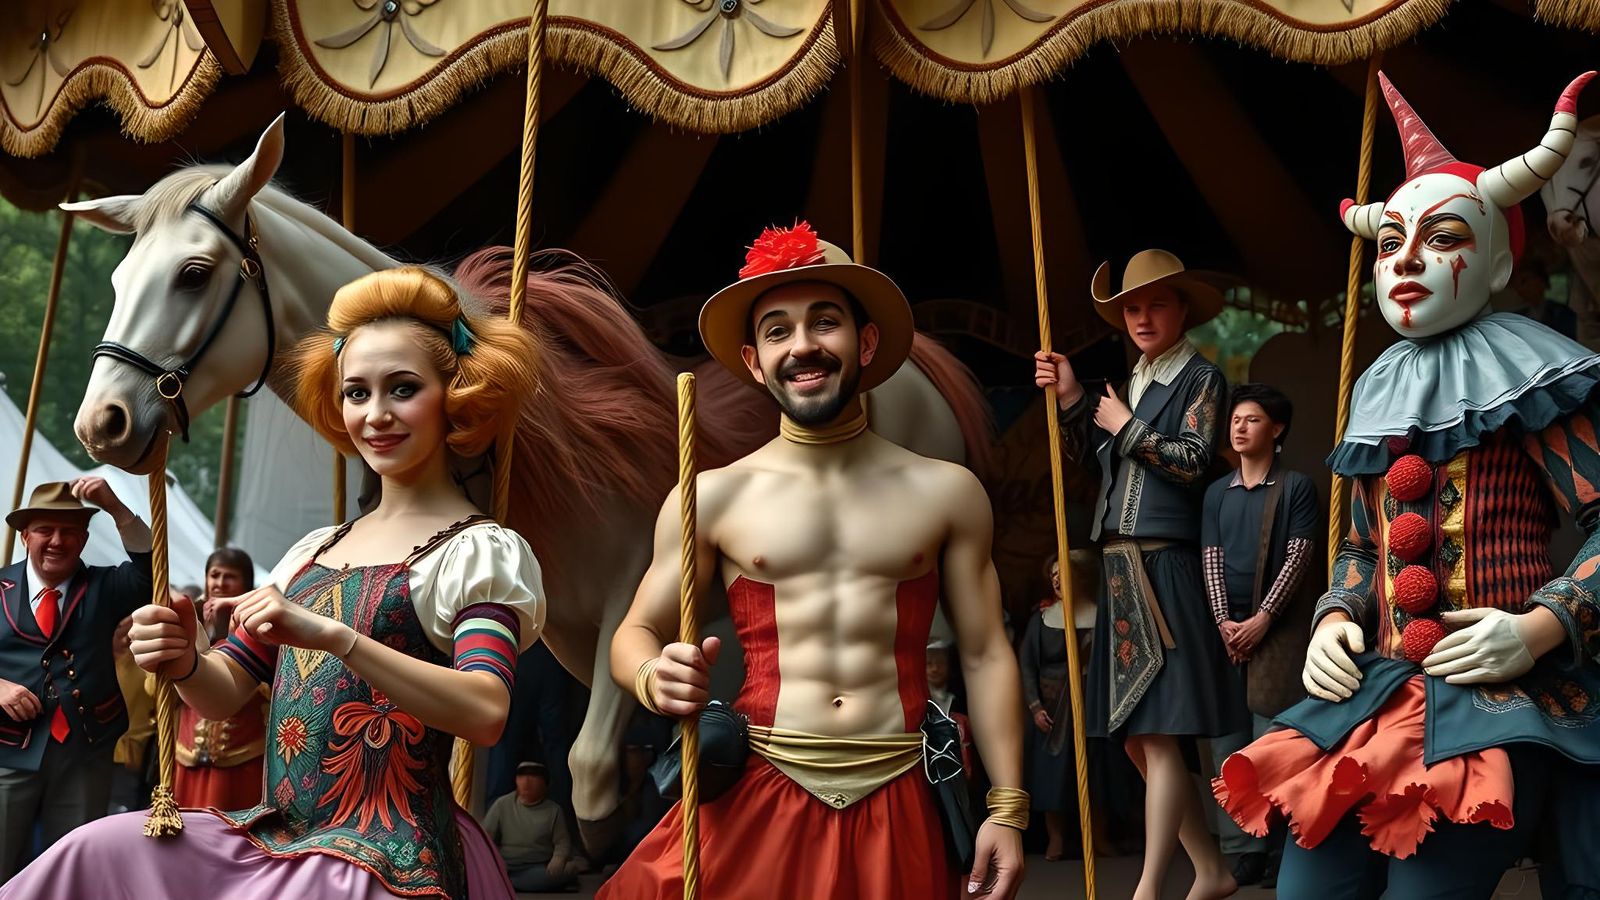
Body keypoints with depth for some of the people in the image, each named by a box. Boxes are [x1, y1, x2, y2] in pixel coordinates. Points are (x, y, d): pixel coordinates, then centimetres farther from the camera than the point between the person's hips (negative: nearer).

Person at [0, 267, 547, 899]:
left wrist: (331, 635, -31)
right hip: (276, 837, 6)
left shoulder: (479, 550, -6)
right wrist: (185, 663, -9)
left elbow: (486, 712, -23)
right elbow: (226, 693, 15)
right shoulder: (313, 551, 15)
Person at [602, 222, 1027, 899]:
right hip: (757, 804, 0)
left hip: (899, 810, 1)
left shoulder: (947, 492, 4)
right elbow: (635, 635, 7)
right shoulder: (713, 497, 1)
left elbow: (985, 654, 6)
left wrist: (1007, 808, 1)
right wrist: (655, 678, -17)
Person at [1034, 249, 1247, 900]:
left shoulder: (1201, 378, 0)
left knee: (1157, 734, -9)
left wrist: (1126, 428, -4)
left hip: (1165, 570, -8)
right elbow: (1091, 458, 18)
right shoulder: (1130, 382, 19)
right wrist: (1070, 400, 6)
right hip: (1120, 572, 8)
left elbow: (1193, 461, -11)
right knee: (1136, 740, 10)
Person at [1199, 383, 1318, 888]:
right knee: (1226, 742, 3)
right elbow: (1211, 559, 8)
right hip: (1226, 626, 5)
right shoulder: (1217, 492, 13)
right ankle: (1239, 847, 8)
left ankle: (1279, 849, -1)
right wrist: (1222, 621, -5)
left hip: (1277, 625, -4)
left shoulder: (1296, 487, 1)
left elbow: (1297, 559, -5)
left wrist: (1262, 619, -11)